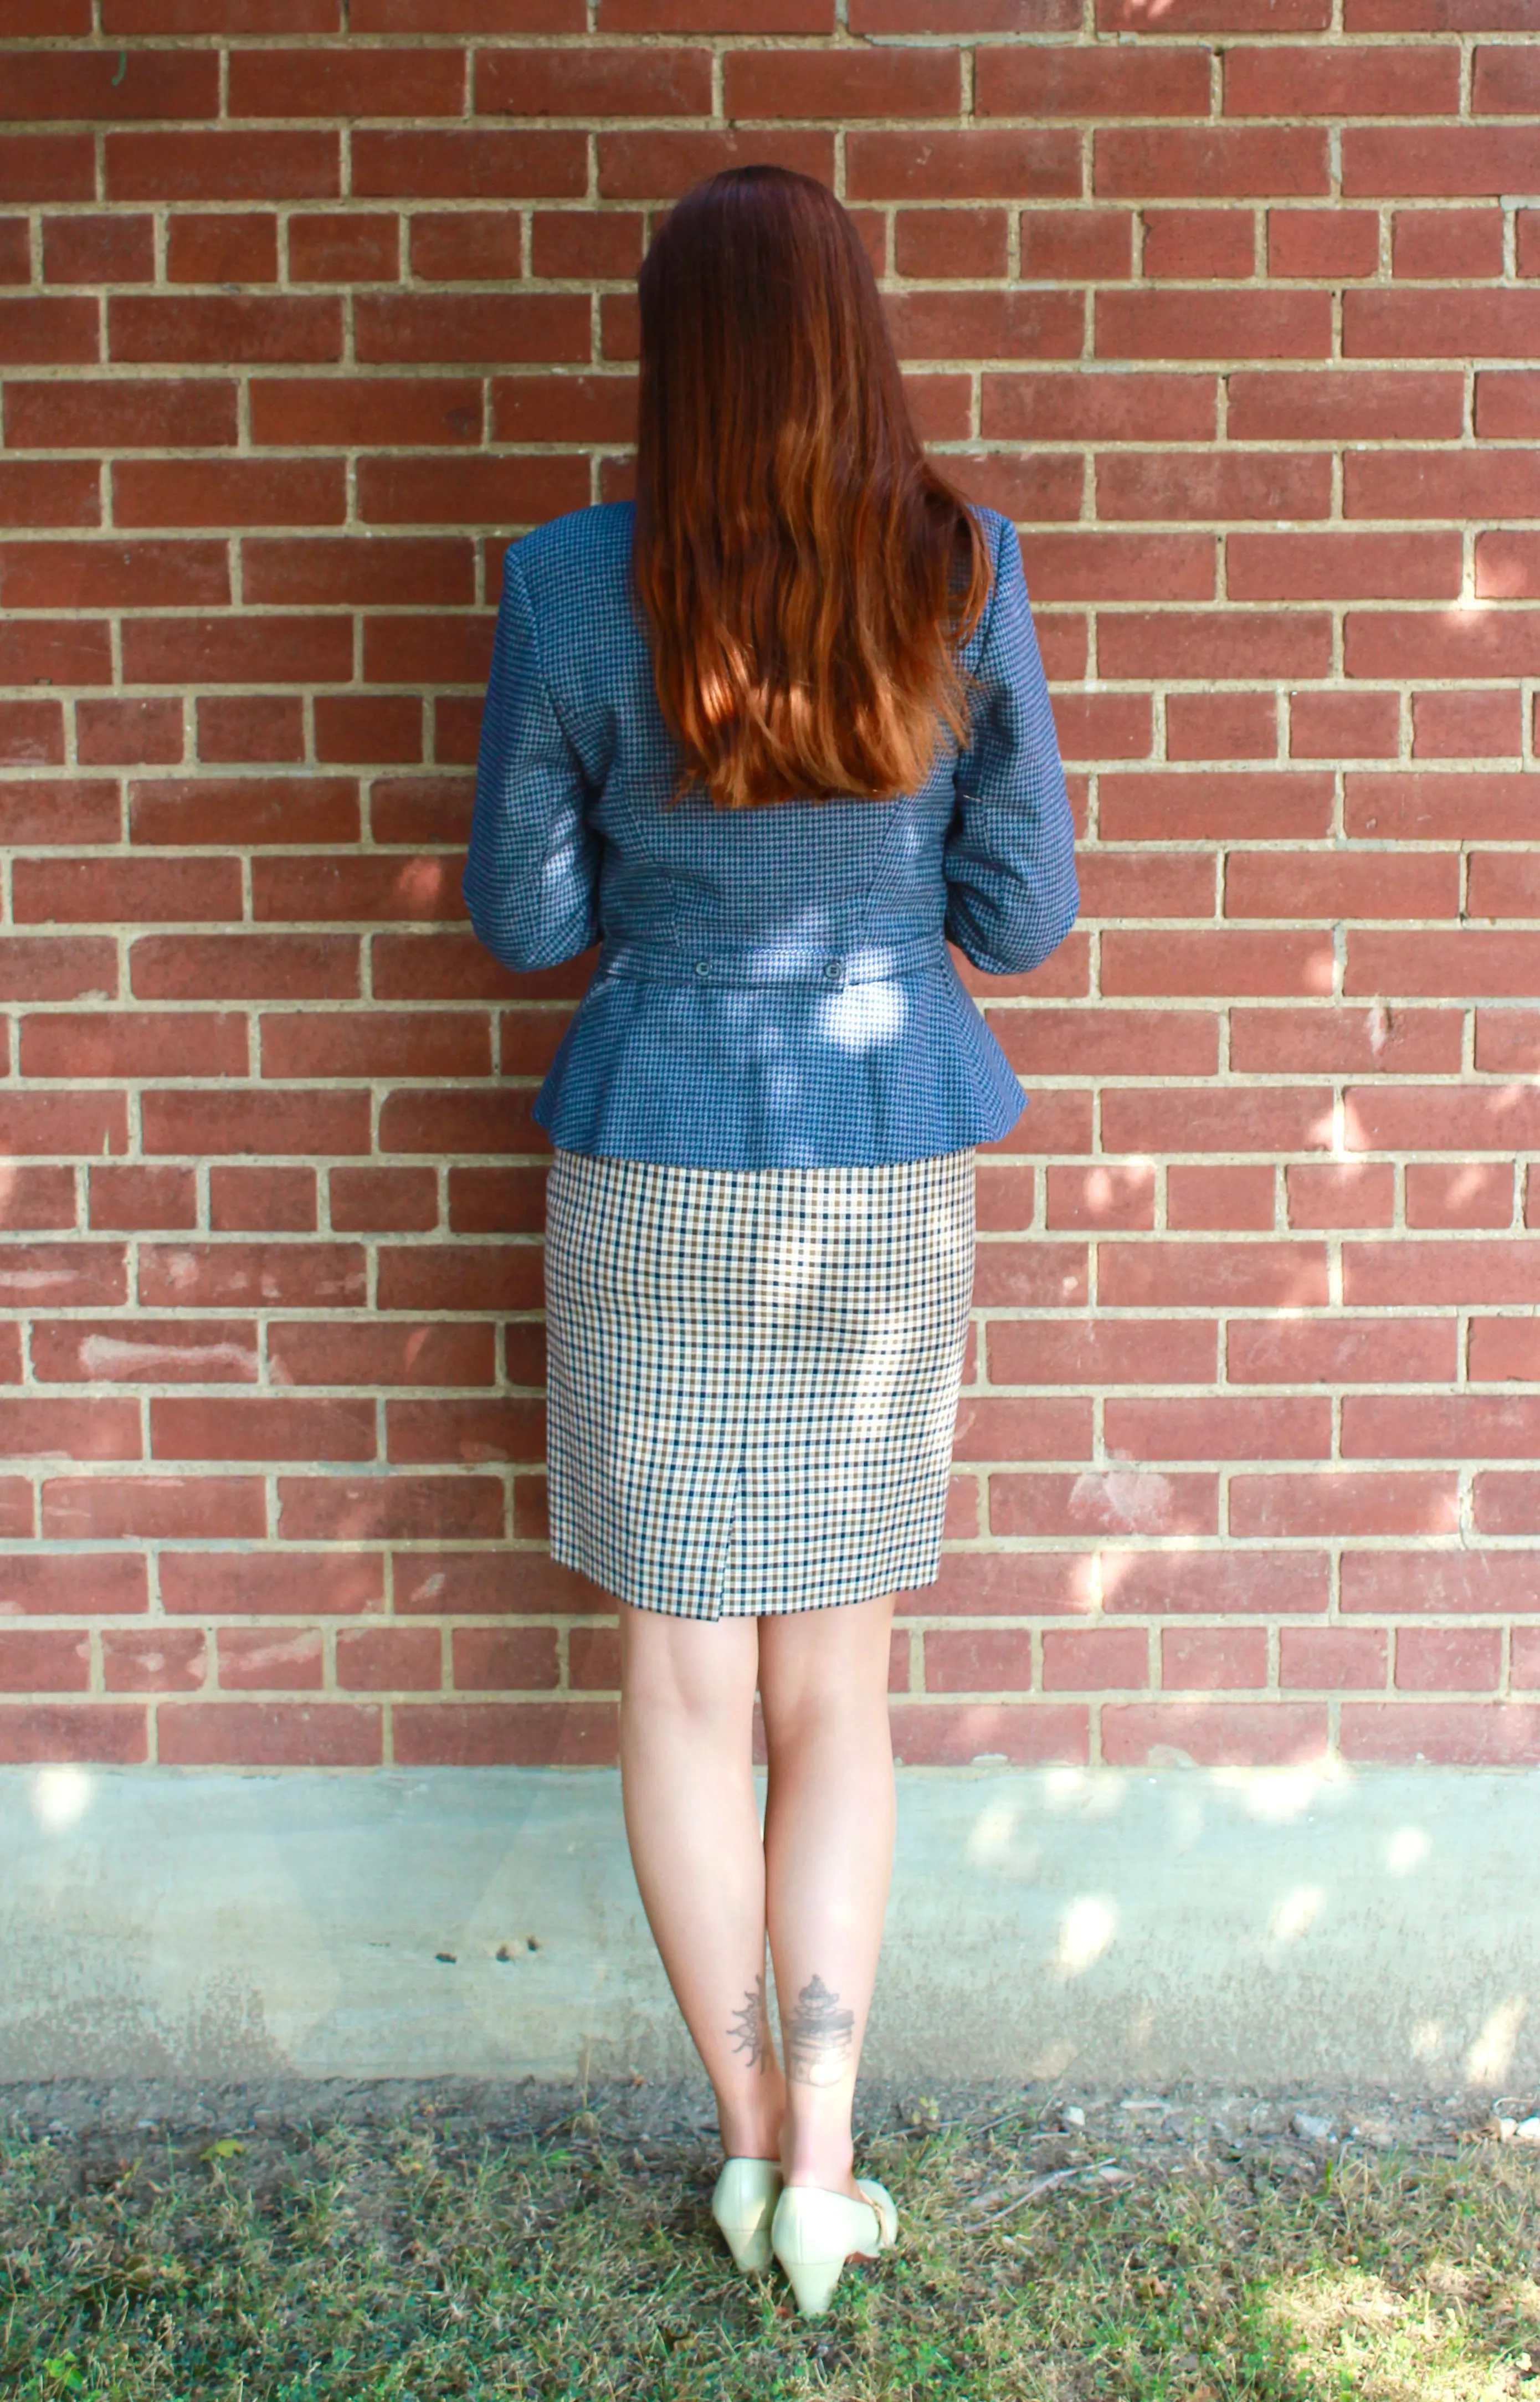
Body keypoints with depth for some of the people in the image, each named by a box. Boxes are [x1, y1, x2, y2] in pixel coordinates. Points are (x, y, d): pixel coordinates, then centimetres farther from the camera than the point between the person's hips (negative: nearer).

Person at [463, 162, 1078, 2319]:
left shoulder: (572, 586, -9)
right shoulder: (963, 573, -6)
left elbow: (521, 917, -2)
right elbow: (1027, 915, -1)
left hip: (657, 1174, -1)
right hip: (890, 1173, 2)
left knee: (686, 1687, 13)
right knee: (838, 1692, 15)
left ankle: (753, 2142, 27)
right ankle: (824, 2175, 21)